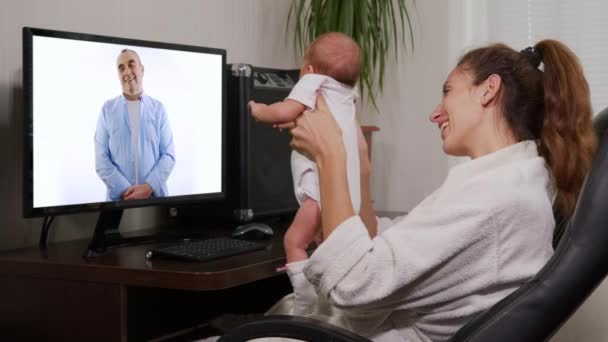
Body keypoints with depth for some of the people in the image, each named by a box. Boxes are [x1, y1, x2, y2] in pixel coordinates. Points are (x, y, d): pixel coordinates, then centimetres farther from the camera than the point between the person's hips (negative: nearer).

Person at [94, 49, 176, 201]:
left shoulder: (158, 108, 5)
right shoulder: (107, 109, 4)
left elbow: (168, 155, 1)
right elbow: (101, 160, -1)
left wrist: (150, 187, -14)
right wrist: (124, 190, -13)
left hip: (155, 195, 0)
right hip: (118, 197, 0)